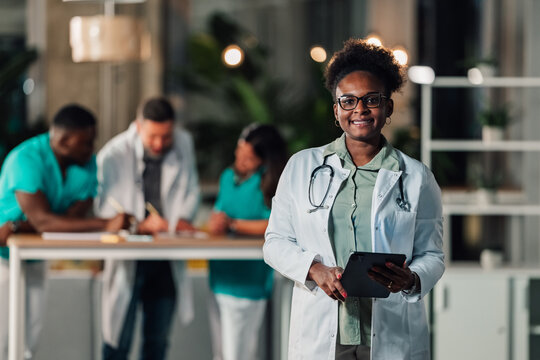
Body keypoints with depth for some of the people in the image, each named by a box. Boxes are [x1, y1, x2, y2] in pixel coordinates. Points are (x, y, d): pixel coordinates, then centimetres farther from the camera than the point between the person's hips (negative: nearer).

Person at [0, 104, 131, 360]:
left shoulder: (87, 164, -7)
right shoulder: (27, 159, -26)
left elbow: (75, 216, -14)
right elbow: (43, 220, -34)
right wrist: (105, 225, -41)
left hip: (35, 258, 6)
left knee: (29, 337, 7)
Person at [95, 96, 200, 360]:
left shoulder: (183, 145, 2)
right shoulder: (113, 155, -13)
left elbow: (191, 190, 15)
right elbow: (104, 208, -14)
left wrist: (183, 218, -5)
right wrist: (139, 225, -28)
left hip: (167, 261, 4)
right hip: (127, 257, -4)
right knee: (119, 338, -3)